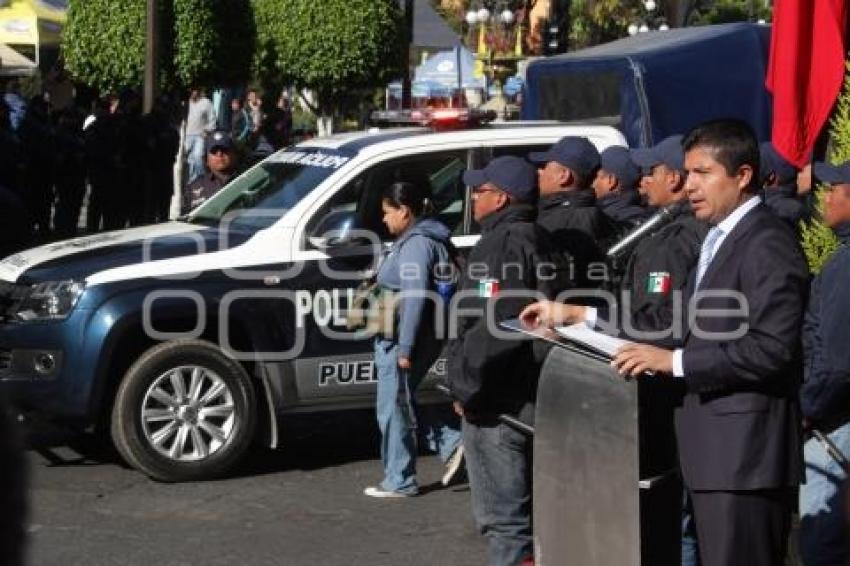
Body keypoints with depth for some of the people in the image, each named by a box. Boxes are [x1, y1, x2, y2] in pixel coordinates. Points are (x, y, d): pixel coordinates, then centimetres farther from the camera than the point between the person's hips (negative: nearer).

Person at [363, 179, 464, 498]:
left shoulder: (416, 244, -17)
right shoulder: (425, 239, 15)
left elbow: (416, 299, -23)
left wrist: (405, 349, -23)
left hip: (402, 340, -10)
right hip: (396, 340, 10)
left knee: (394, 409, 1)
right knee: (400, 405, 19)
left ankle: (399, 482, 11)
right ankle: (450, 444, 16)